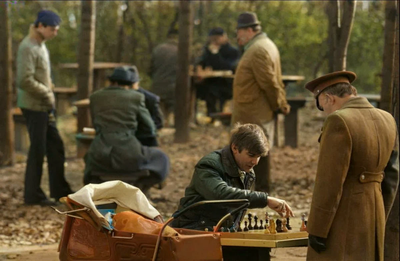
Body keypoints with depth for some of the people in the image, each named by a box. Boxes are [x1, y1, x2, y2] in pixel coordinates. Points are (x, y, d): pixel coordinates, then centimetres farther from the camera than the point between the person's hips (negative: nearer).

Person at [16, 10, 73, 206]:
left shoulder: (41, 45, 14)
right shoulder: (27, 48, -17)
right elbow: (25, 80, -25)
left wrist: (50, 102, 10)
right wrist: (47, 93, -14)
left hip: (45, 106, 9)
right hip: (34, 106, -9)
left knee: (55, 146, 13)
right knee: (38, 149, -2)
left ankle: (60, 191, 22)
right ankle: (32, 195, 9)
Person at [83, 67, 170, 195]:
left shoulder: (95, 97, 11)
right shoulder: (136, 97, 4)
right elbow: (150, 129, 12)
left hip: (101, 157, 3)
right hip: (128, 155, -3)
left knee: (89, 157, 41)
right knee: (161, 159, 25)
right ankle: (139, 187, 3)